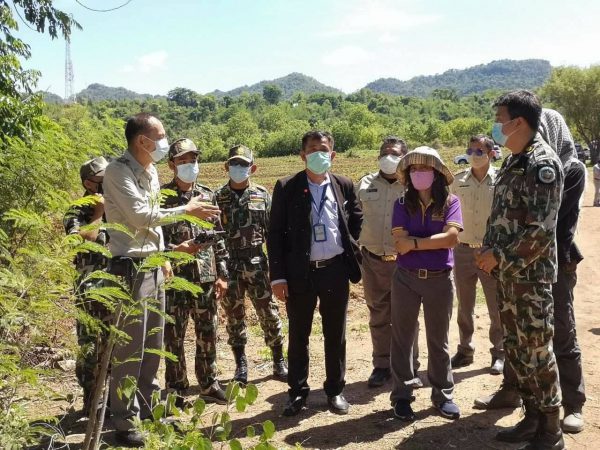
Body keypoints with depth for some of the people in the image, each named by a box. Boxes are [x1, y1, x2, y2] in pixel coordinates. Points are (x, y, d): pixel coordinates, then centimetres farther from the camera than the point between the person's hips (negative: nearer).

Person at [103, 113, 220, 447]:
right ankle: (125, 420, 8)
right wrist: (186, 210, -13)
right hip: (130, 267, -8)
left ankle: (147, 409, 26)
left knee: (153, 344, 14)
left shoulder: (151, 171, 14)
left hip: (153, 266, 9)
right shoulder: (118, 170, -13)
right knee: (130, 345, -3)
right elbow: (141, 215, -21)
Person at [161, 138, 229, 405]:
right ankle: (176, 390, 18)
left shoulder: (208, 196, 9)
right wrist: (176, 250, -23)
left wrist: (222, 274, 7)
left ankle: (209, 385, 26)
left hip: (206, 277, 4)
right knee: (174, 336, 5)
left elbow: (218, 238, 11)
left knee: (208, 334, 11)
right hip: (175, 278, -4)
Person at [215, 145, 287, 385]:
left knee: (269, 313, 3)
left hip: (257, 264, 0)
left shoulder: (262, 195, 4)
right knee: (234, 315, 7)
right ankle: (241, 365, 20)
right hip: (228, 265, 0)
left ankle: (279, 362, 16)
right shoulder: (218, 197, 3)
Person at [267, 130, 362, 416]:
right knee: (298, 335, 8)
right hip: (299, 272, -1)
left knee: (335, 335, 12)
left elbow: (357, 223, 16)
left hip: (336, 270, 2)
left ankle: (335, 390, 27)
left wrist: (352, 252, 3)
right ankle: (298, 393, 23)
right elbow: (275, 234, -4)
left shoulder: (344, 186, 4)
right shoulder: (286, 188, -3)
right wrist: (278, 276, -8)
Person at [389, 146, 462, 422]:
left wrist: (415, 242, -14)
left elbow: (452, 237, -17)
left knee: (438, 340, 12)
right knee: (402, 339, 8)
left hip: (440, 280, -1)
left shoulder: (450, 202, -2)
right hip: (405, 279, 1)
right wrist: (435, 240, -12)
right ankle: (402, 396, 20)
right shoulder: (402, 204, 1)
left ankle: (443, 394, 26)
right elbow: (399, 244, -10)